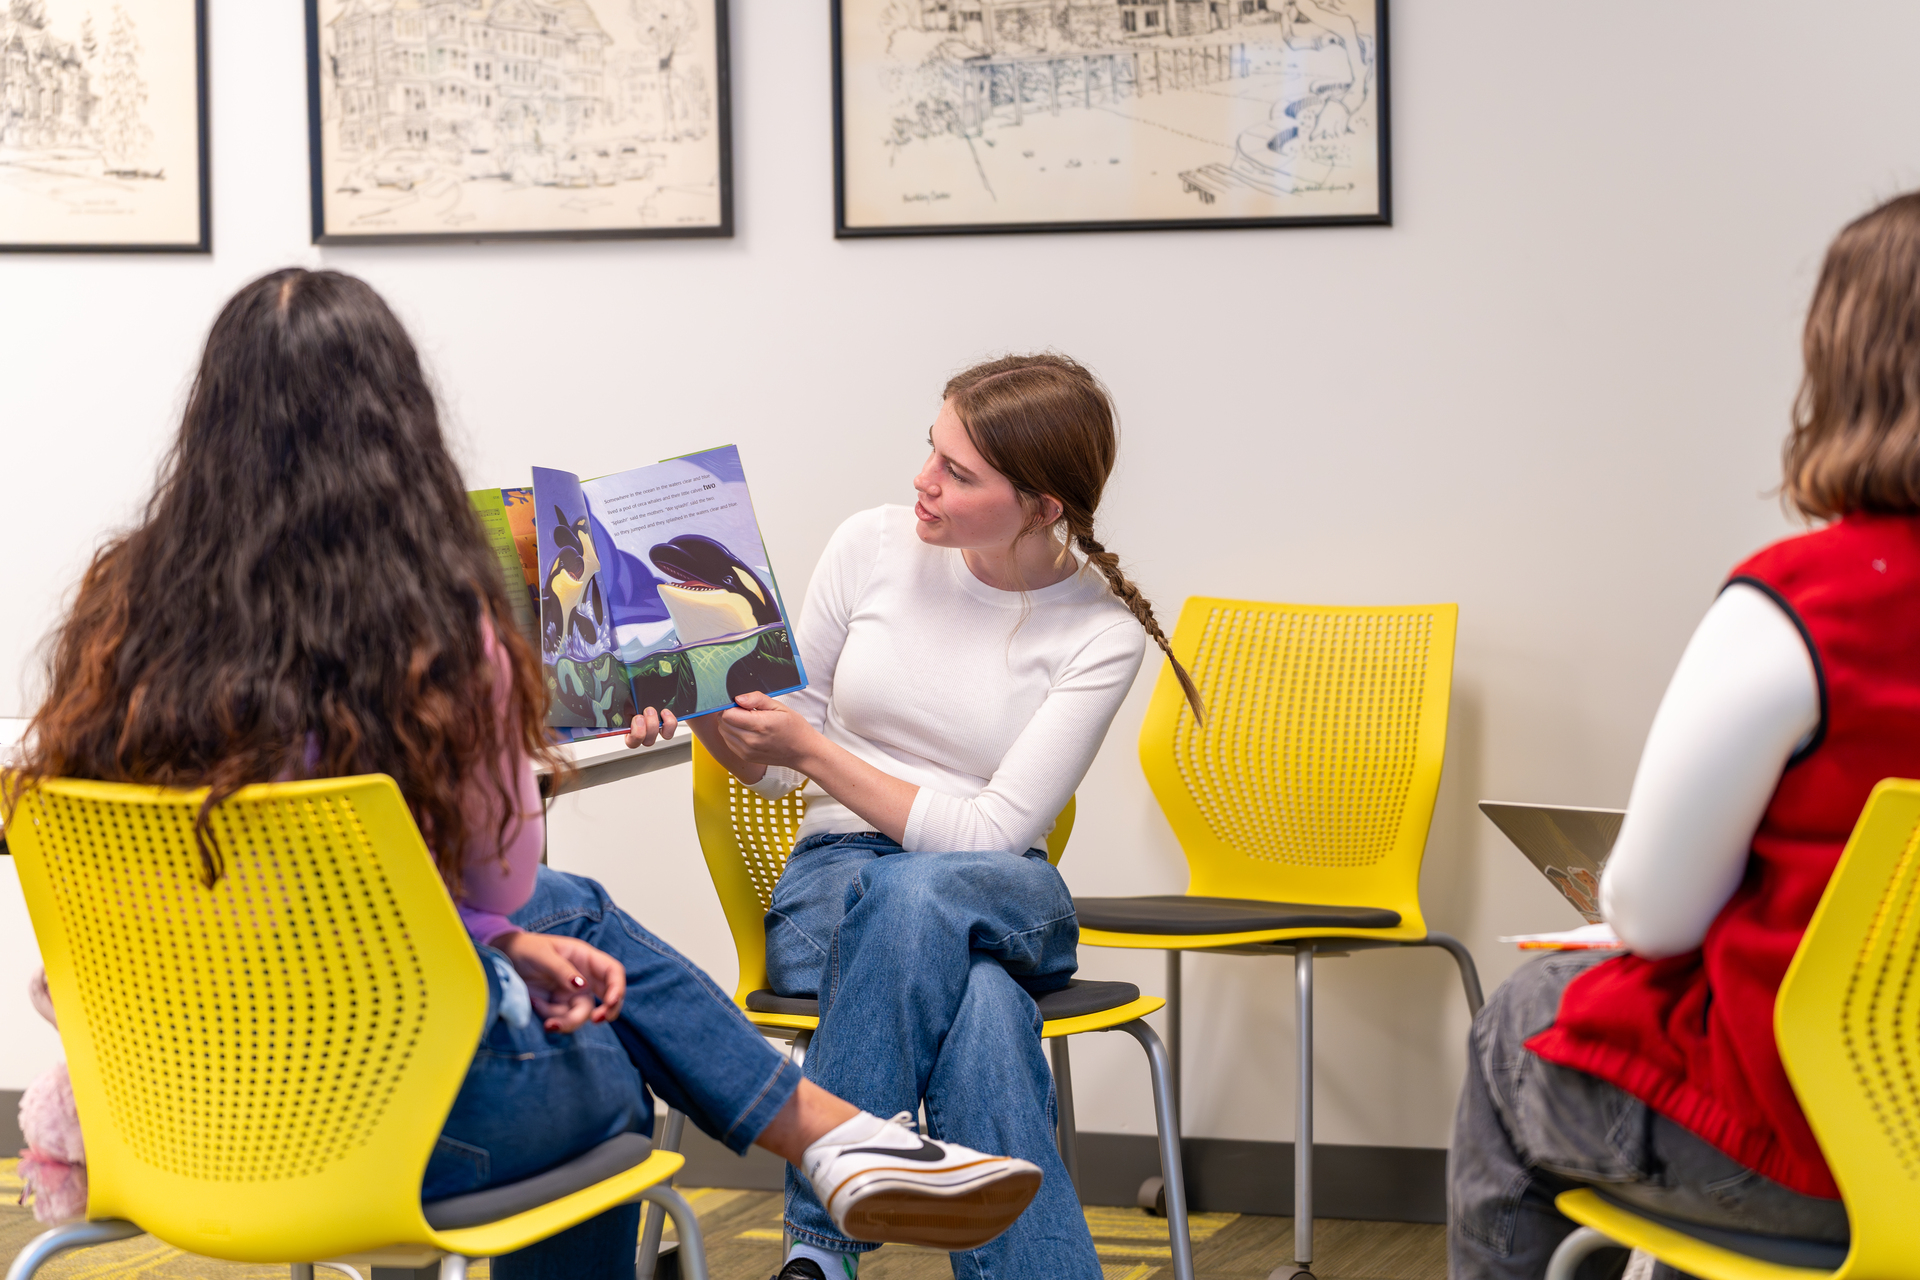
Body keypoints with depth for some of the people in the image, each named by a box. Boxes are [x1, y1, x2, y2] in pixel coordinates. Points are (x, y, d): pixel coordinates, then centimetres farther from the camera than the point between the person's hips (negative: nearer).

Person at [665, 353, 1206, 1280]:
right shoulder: (872, 548, -1)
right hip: (834, 883, 1)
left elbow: (990, 834, -14)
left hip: (1009, 902, -1)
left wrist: (812, 750, -17)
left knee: (917, 892, -41)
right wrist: (708, 708, -14)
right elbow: (772, 771, 8)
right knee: (983, 1006, -37)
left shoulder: (1102, 632, -8)